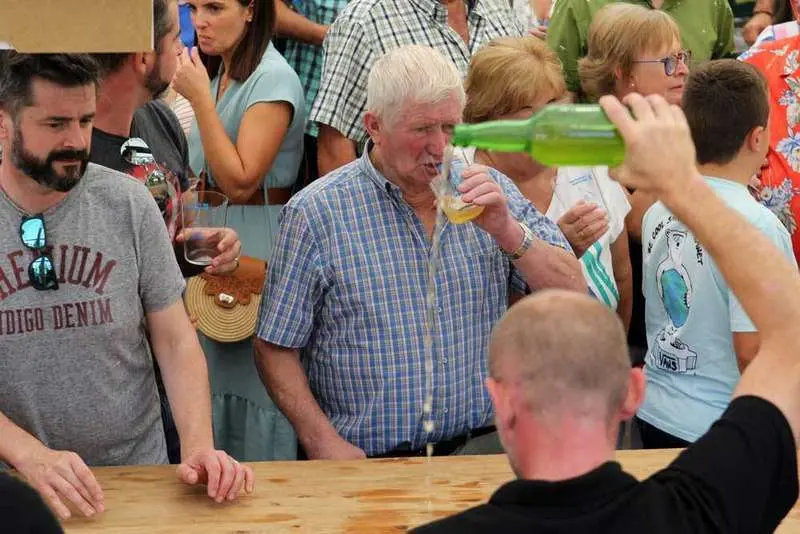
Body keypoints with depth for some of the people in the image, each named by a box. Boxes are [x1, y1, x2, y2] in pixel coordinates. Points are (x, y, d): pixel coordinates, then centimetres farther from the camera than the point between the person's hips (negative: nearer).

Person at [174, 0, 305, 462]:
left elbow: (240, 181, -23)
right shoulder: (217, 71, 12)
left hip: (258, 242, -9)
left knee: (254, 374, -3)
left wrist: (201, 99, -22)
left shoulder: (272, 79, -16)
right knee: (218, 368, 15)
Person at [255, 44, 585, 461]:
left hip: (478, 446, 2)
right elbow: (276, 347, 1)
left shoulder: (489, 190, 8)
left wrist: (509, 232, -11)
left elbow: (573, 295, 4)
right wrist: (322, 440, -11)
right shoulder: (316, 212, -1)